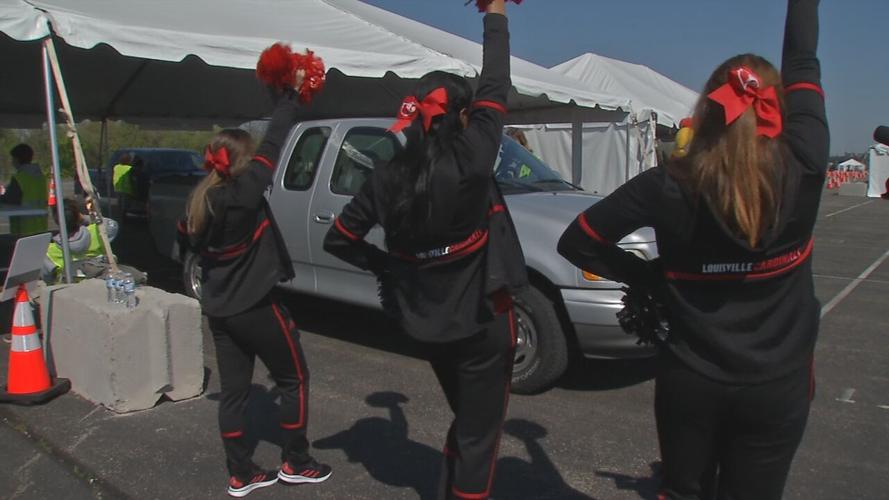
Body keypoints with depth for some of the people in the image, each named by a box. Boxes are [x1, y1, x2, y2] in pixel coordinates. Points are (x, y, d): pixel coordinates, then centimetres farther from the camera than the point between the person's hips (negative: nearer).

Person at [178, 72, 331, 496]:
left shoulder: (199, 199, 3)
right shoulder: (244, 190, -19)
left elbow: (185, 240, 19)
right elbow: (273, 143, -16)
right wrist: (291, 95, -8)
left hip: (217, 309, 7)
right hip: (255, 306, -7)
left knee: (233, 389, 12)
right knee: (294, 378, 9)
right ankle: (295, 464, 17)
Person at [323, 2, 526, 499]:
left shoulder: (389, 174, -6)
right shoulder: (470, 159, -19)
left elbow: (339, 239, 3)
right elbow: (496, 86, -7)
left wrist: (389, 267, 8)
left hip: (428, 324, 6)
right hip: (480, 321, -6)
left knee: (465, 423, 27)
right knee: (479, 434, 10)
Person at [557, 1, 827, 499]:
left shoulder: (668, 186, -14)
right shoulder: (803, 171, -12)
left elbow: (577, 242, -7)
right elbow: (803, 64, 3)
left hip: (689, 381, 0)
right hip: (777, 385, 1)